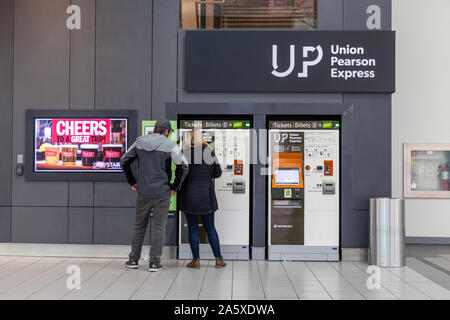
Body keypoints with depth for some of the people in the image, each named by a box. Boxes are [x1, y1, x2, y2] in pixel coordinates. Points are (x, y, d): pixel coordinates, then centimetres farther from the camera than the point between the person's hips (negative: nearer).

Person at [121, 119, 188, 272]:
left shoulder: (139, 142, 5)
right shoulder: (170, 145, -6)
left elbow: (124, 161, 10)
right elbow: (184, 167, -8)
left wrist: (132, 181, 16)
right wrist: (175, 186, 2)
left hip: (143, 192, 3)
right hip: (162, 193, -3)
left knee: (139, 226, 16)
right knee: (158, 228, 6)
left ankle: (133, 260, 22)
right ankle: (154, 263, 9)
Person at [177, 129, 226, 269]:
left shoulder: (184, 153, -7)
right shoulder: (209, 152, -1)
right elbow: (218, 173, 4)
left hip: (189, 196, -2)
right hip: (206, 196, 2)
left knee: (193, 228, 7)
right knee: (210, 228, 11)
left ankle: (196, 260, 11)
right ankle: (218, 259, 13)